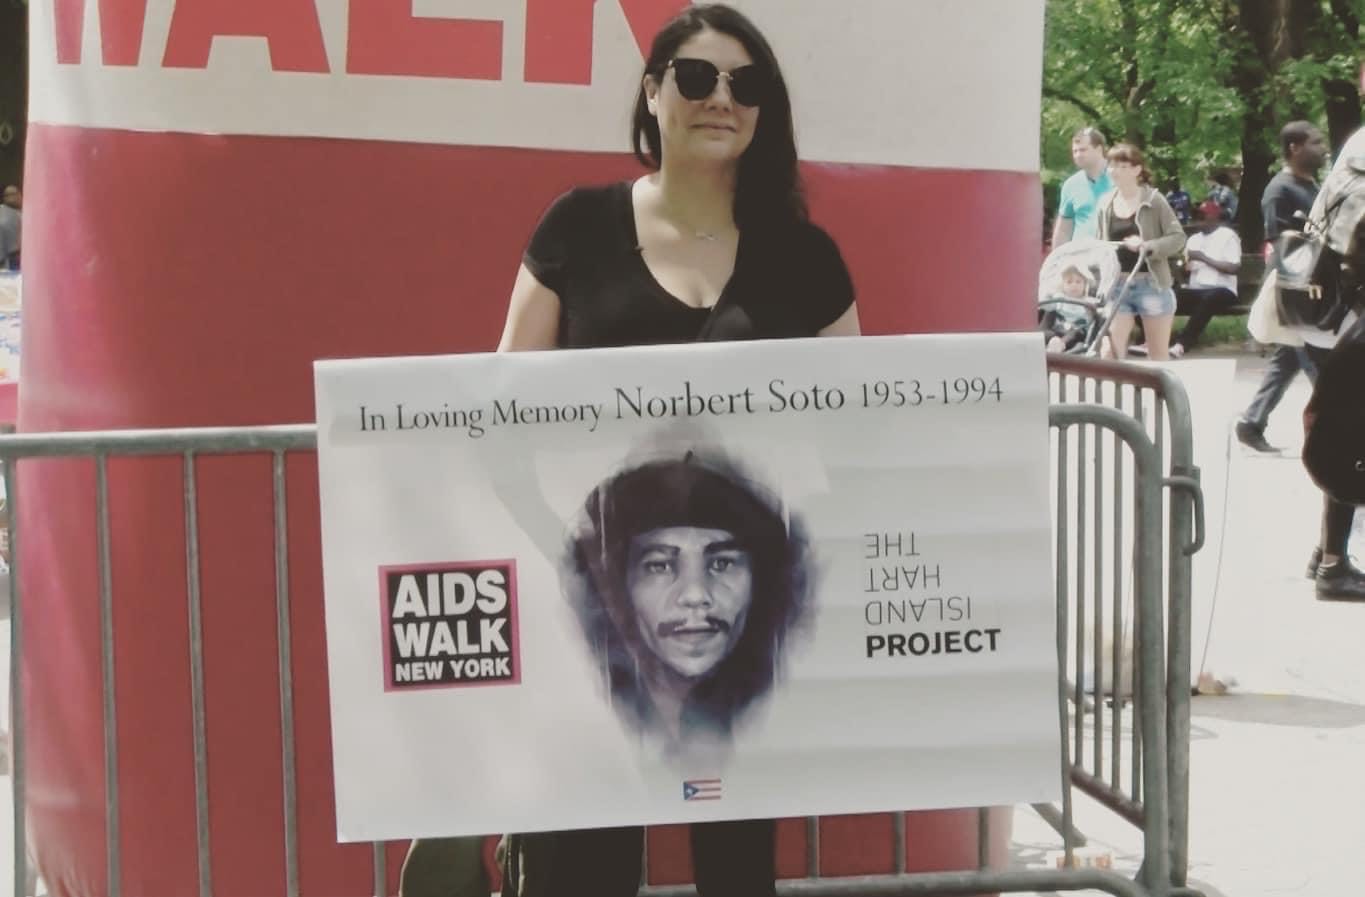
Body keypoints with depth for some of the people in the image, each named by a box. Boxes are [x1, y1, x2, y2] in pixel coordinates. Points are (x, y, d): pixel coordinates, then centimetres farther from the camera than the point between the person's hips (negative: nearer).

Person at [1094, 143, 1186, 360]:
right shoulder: (1106, 204, 8)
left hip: (1151, 283, -3)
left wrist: (1147, 246, -21)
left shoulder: (1154, 200, -4)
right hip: (1117, 285, 3)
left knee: (1158, 354, 7)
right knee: (1112, 348, -9)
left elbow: (1178, 238, -7)